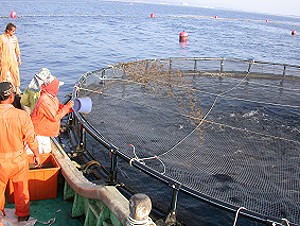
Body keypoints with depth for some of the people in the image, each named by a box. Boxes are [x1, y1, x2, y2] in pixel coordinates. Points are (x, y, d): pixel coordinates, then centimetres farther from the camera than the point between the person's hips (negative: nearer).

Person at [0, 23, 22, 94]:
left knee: (16, 74, 3)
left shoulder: (15, 38, 7)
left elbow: (17, 49, 14)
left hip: (13, 60, 3)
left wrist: (19, 59, 13)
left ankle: (17, 89, 16)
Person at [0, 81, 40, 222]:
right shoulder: (22, 115, -22)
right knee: (21, 189, 20)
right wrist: (36, 154, 5)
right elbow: (31, 139, -12)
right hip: (19, 159, -1)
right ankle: (22, 215, 37)